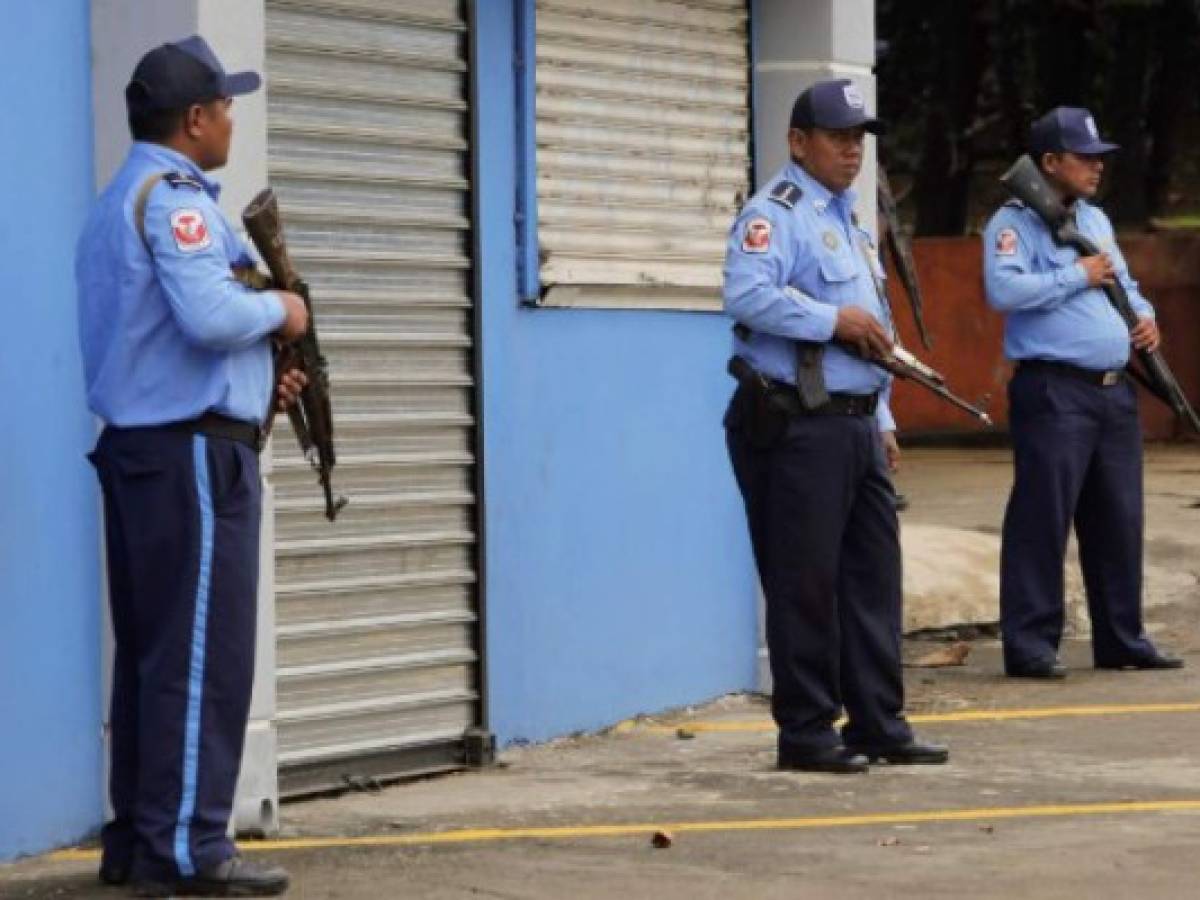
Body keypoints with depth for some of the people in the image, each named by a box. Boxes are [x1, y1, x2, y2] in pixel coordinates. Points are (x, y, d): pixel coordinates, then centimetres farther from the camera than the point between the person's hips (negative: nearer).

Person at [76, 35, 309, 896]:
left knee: (150, 651, 12)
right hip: (194, 451, -10)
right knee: (203, 655, -8)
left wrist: (259, 381, 14)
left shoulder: (117, 203, 20)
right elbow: (211, 315, -27)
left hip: (136, 445, 10)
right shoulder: (172, 198, -12)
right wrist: (280, 310, -7)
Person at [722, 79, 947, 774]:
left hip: (855, 425, 9)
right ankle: (806, 732, 1)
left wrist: (882, 421, 23)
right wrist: (835, 319, -20)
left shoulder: (850, 223, 22)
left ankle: (878, 724, 15)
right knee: (805, 584, -5)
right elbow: (747, 295, -26)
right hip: (795, 425, -9)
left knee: (873, 579, 9)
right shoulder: (775, 215, -8)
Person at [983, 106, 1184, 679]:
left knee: (1118, 521, 10)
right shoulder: (1015, 223, -6)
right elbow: (1003, 291, -21)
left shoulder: (1096, 221, 20)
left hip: (1114, 390, 8)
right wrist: (1079, 276, -13)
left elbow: (1124, 282, 31)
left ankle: (1122, 640, 18)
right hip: (1054, 390, -8)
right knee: (1042, 519, -8)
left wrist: (1144, 315, 9)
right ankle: (1029, 645, -6)